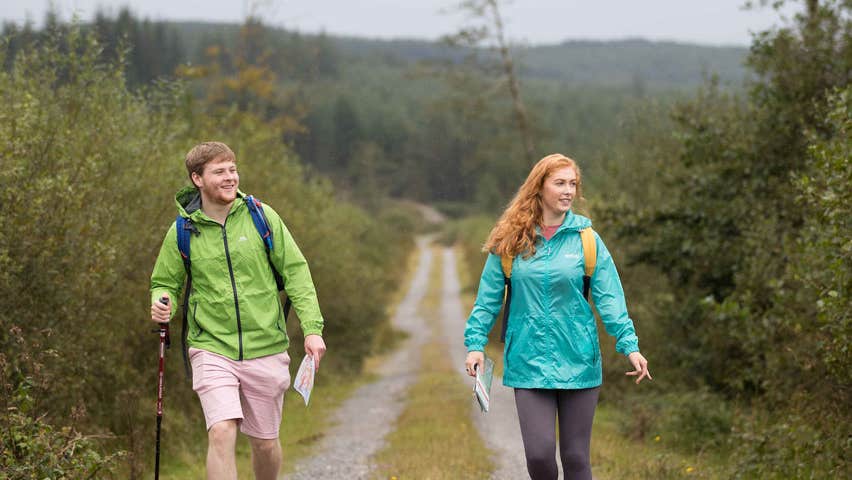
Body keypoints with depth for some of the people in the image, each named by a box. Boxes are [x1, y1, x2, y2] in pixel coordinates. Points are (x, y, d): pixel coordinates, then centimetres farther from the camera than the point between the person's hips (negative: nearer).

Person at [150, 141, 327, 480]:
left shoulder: (261, 216, -1)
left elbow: (295, 271, 3)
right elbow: (165, 283, 10)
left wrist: (312, 328, -6)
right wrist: (161, 303, -14)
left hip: (266, 349, 1)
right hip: (213, 349, -1)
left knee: (264, 443, 10)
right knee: (221, 432, -20)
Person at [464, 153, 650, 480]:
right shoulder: (512, 239, 2)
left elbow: (609, 299, -2)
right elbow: (488, 297, 7)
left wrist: (630, 345, -12)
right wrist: (476, 343, 0)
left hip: (579, 361, 0)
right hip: (529, 363, 0)